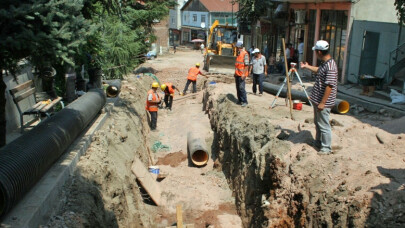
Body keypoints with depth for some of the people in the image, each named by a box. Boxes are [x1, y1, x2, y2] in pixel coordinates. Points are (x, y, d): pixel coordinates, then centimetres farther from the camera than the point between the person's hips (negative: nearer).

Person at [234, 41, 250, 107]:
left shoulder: (245, 54, -12)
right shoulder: (239, 54, 16)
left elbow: (246, 65, -17)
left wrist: (244, 74, -21)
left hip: (242, 74, -9)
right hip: (237, 74, 9)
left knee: (241, 88, -11)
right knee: (238, 88, 10)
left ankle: (245, 101, -4)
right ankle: (240, 100, 19)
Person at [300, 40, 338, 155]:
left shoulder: (330, 66, -25)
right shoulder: (324, 63, 7)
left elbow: (329, 86, -27)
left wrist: (322, 103, -25)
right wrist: (307, 66, 43)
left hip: (323, 102, -10)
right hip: (317, 100, 10)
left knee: (324, 125, 0)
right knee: (317, 123, 22)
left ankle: (326, 148, 13)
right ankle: (318, 142, 38)